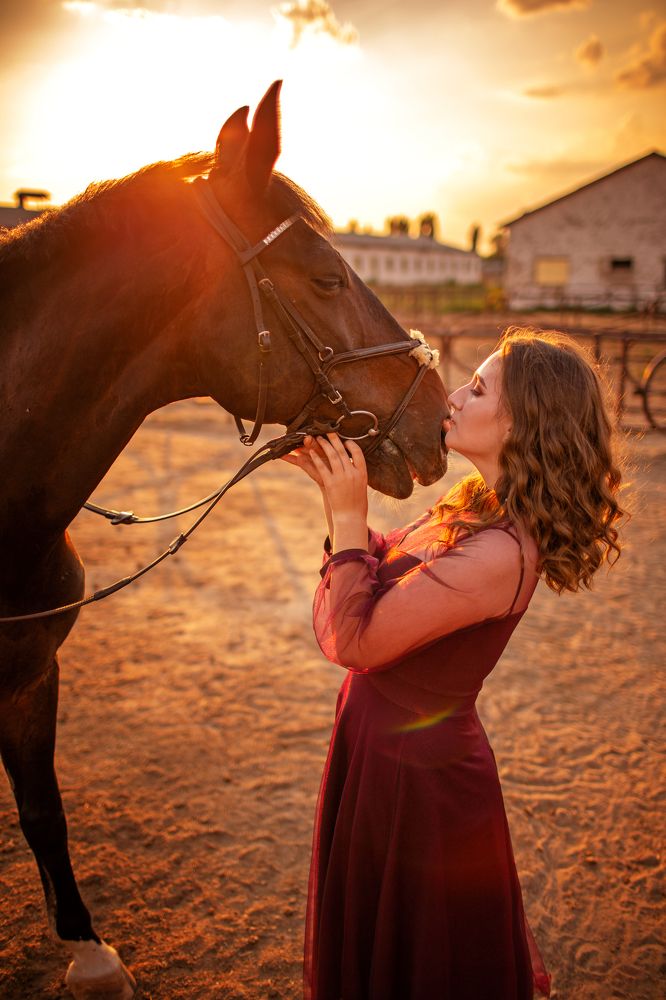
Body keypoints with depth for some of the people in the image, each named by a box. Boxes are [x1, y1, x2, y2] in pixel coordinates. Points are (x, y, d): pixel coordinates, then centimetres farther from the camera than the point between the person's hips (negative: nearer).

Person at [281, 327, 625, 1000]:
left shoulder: (499, 553, -32)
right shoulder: (477, 505, -2)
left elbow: (350, 641, -29)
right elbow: (379, 568, 9)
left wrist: (348, 515, -24)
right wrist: (339, 492, -3)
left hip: (417, 774, -9)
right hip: (386, 750, 9)